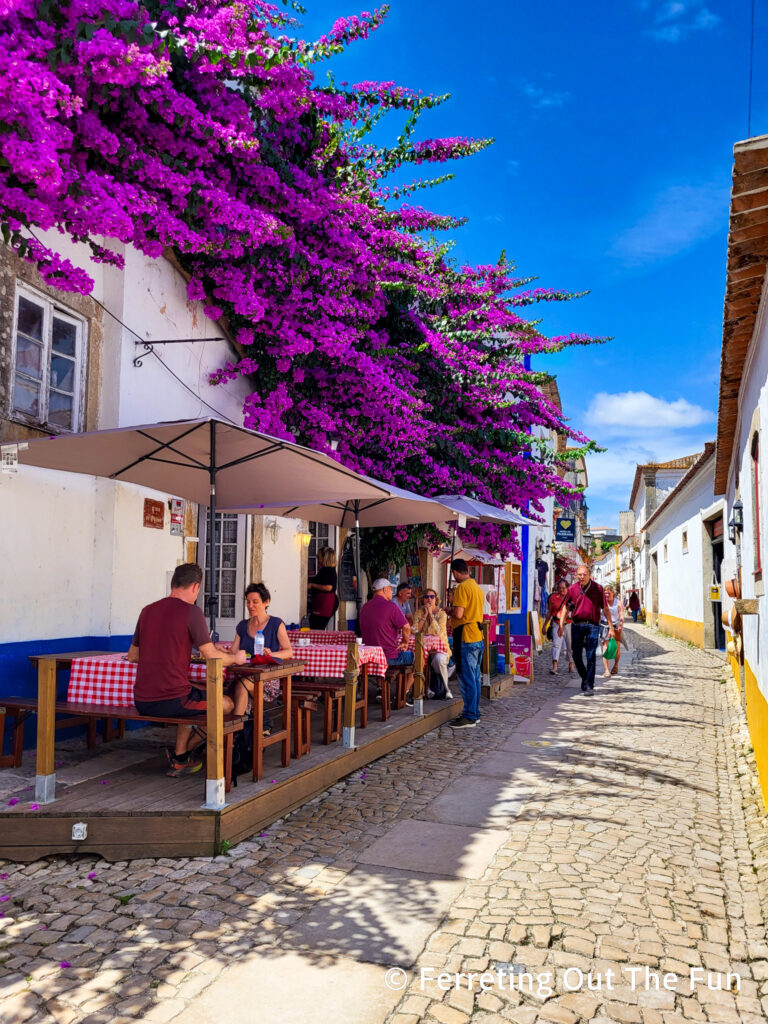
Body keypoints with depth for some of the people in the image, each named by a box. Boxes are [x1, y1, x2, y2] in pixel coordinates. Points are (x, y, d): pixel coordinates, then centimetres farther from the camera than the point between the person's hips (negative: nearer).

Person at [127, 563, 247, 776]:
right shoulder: (191, 611, -9)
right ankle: (181, 755, 21)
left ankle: (181, 759, 28)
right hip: (171, 701, -7)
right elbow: (212, 656, -9)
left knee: (190, 699, 35)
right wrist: (235, 658, 12)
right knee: (227, 703, 15)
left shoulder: (147, 610, 10)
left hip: (141, 703, 7)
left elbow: (132, 656, 20)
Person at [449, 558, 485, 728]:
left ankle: (469, 717, -3)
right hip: (477, 637, 9)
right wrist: (454, 610, 22)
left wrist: (449, 610, -1)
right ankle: (474, 713, 21)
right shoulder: (477, 587, 15)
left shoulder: (462, 587, -14)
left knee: (466, 677, -6)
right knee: (475, 676, 14)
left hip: (466, 638, -9)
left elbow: (458, 613, -21)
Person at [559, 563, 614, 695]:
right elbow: (565, 607, 11)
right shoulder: (572, 589, 5)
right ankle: (584, 678, 29)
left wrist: (611, 627, 2)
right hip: (577, 625, 2)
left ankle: (589, 685, -1)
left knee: (591, 657, -6)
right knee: (576, 655, 6)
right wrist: (561, 624, 3)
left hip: (592, 625, -2)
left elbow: (605, 609, 5)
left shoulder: (598, 589, 1)